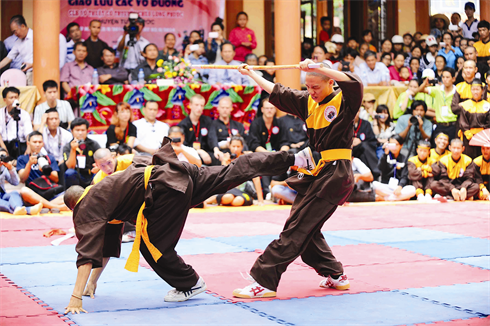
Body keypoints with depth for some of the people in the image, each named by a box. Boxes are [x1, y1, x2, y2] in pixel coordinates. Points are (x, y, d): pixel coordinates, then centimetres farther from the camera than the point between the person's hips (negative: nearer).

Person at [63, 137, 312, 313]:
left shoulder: (86, 210, 2)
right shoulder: (101, 197, 26)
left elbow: (88, 252, -10)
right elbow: (108, 245, 34)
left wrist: (76, 298, -12)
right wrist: (93, 281, 38)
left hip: (167, 188, -9)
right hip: (176, 174, 9)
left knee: (154, 245, -2)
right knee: (229, 174, 13)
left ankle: (190, 284, 14)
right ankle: (292, 159, 20)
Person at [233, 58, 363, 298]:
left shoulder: (344, 101, -8)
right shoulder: (308, 102, 13)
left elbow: (354, 83, -29)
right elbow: (277, 92, 22)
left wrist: (317, 68, -34)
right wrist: (251, 74, 26)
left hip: (335, 174, -8)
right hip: (315, 173, 8)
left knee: (297, 229, -10)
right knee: (306, 229, 12)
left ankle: (265, 281, -10)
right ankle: (334, 275, 27)